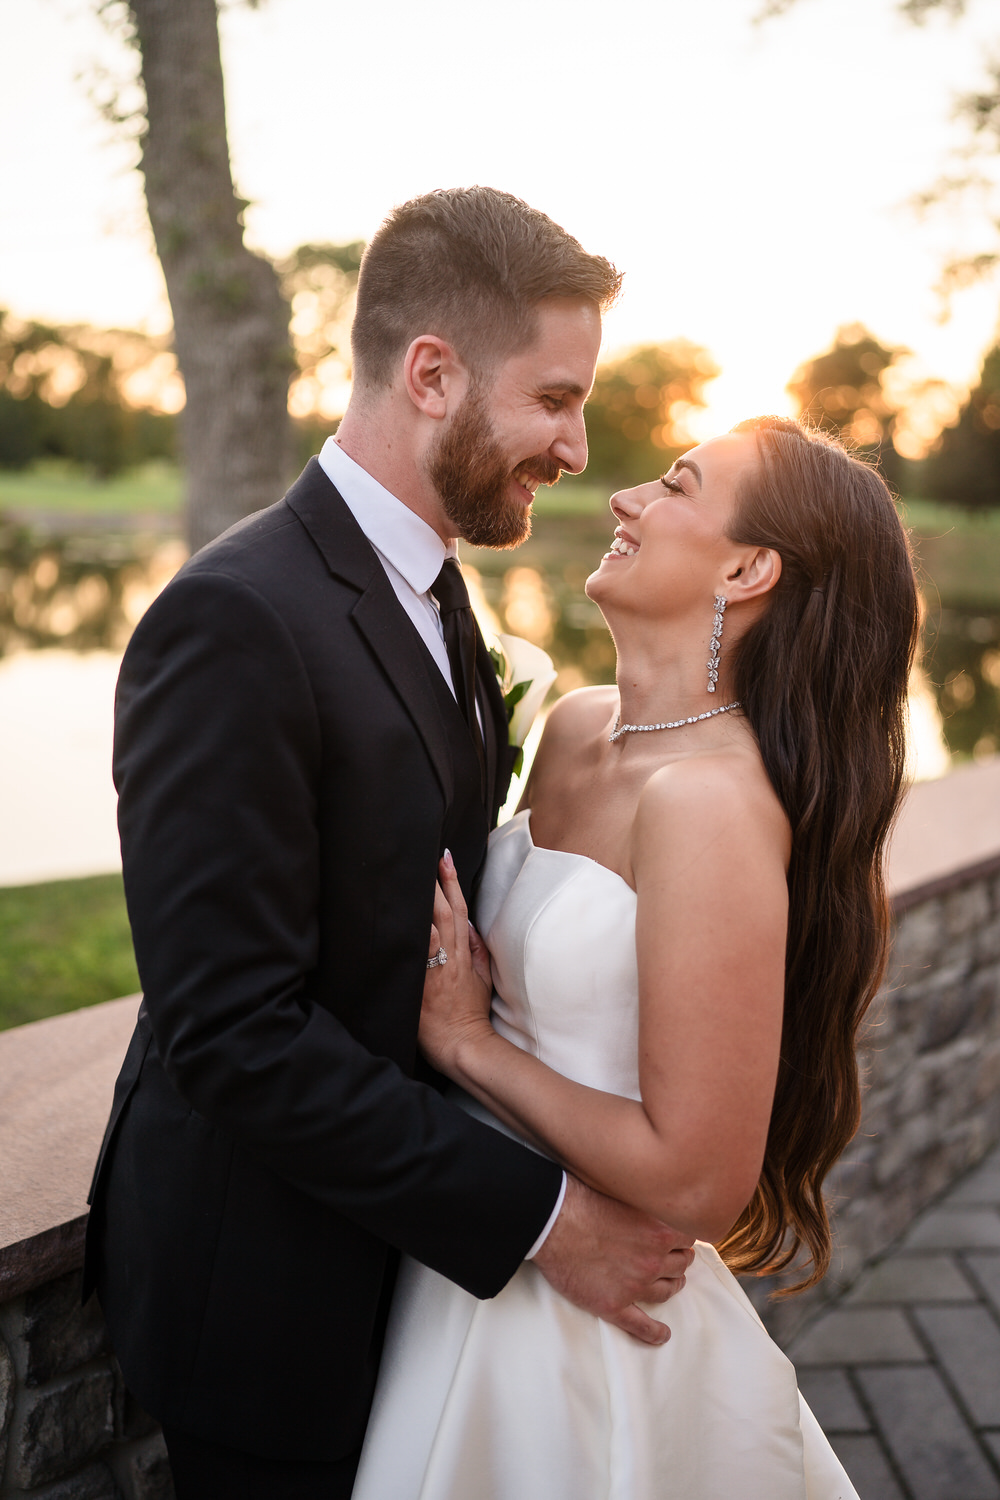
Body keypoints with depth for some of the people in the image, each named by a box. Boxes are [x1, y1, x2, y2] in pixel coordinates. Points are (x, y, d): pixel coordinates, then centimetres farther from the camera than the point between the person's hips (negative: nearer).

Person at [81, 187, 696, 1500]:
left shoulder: (428, 590, 4)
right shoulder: (237, 622, -26)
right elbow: (233, 1032, -27)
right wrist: (537, 1216, -23)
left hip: (406, 1230, 8)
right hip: (272, 1288, -8)